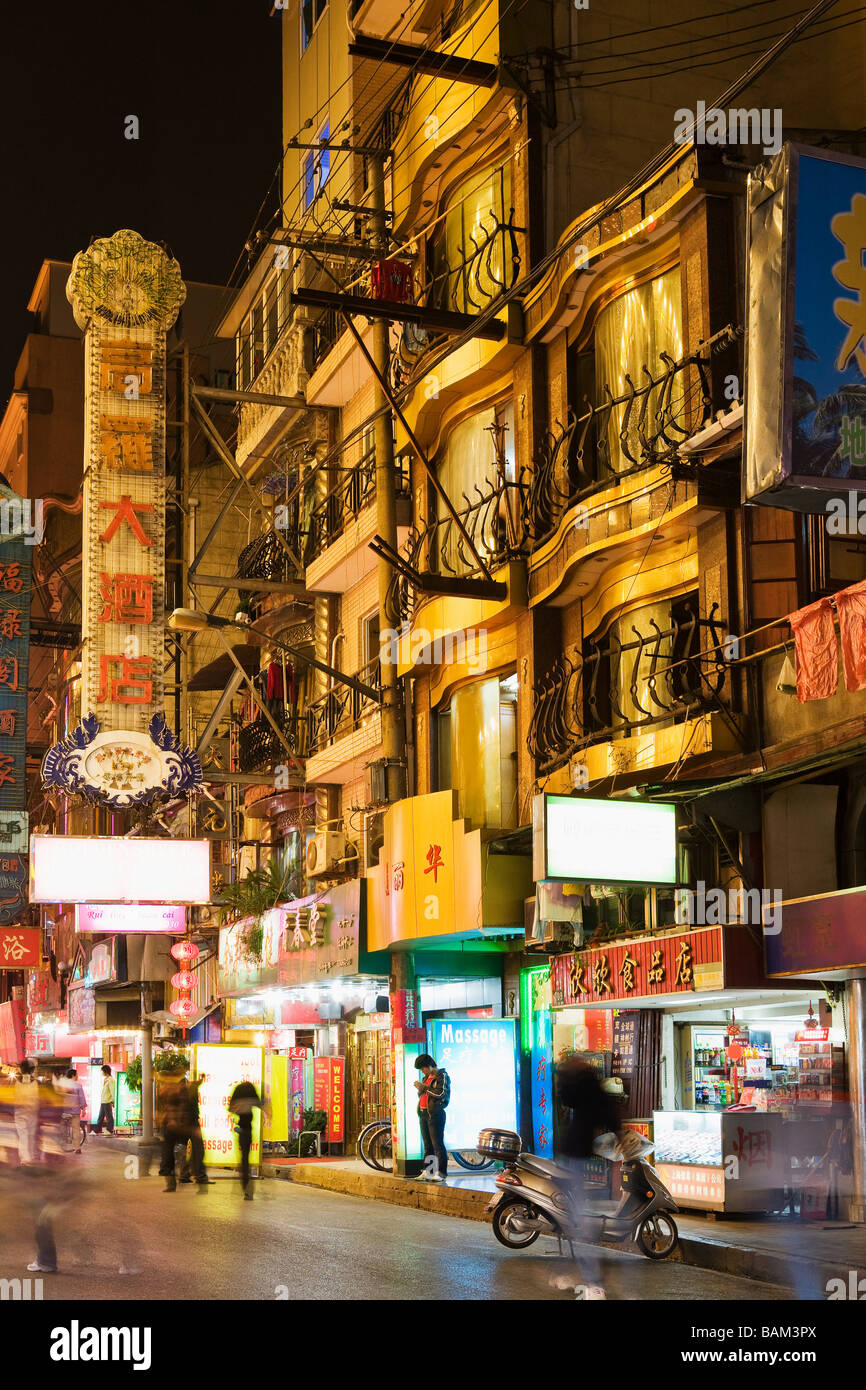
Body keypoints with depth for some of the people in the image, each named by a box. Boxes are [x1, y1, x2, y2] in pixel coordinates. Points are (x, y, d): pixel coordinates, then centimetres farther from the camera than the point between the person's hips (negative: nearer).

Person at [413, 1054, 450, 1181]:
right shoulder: (426, 1077, 20)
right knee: (427, 1145, 8)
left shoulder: (442, 1076, -4)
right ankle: (426, 1172, 10)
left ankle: (442, 1173, -9)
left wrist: (424, 1087, -14)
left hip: (435, 1114, -8)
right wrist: (419, 1089, 5)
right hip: (423, 1113, 8)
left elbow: (441, 1093, -17)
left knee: (438, 1144, -9)